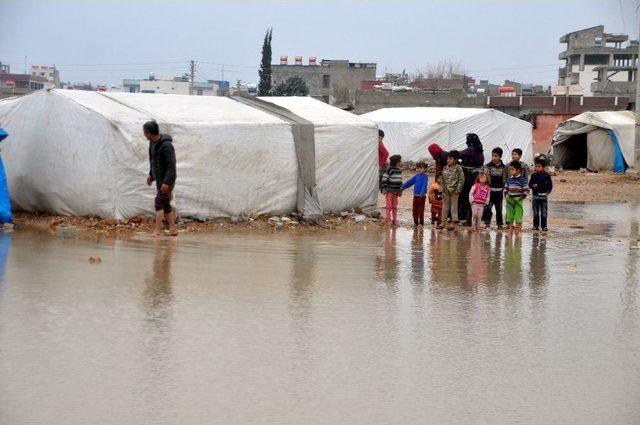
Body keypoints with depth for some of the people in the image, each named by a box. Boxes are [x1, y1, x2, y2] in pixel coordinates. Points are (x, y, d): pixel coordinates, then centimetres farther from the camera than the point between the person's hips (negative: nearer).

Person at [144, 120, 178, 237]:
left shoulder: (166, 145, -23)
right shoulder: (153, 142, 5)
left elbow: (171, 165, -24)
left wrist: (166, 182, -27)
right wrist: (151, 174, 16)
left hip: (167, 179, -9)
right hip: (159, 179, 9)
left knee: (159, 203, -12)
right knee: (166, 204, 11)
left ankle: (157, 230, -12)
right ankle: (173, 229, 17)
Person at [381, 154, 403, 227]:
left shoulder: (399, 170, 10)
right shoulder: (389, 170, -12)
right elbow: (384, 179, -12)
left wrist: (400, 189, 17)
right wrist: (384, 188, -16)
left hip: (396, 191, 6)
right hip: (389, 191, -6)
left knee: (395, 206, 9)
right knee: (389, 205, -5)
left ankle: (395, 220, 15)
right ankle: (388, 220, -1)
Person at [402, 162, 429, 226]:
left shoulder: (425, 176, -8)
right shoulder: (416, 176, 12)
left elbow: (424, 185, -20)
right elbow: (409, 182, 18)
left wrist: (422, 193, -33)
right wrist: (402, 187, 17)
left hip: (422, 196, -6)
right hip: (415, 195, 6)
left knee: (421, 209, -2)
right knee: (415, 209, 7)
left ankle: (421, 222, 5)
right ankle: (415, 222, 15)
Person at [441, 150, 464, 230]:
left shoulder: (458, 168, -8)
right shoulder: (445, 168, 7)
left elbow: (461, 180, -8)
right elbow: (443, 179, 13)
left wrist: (457, 190, -13)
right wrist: (443, 188, 4)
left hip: (454, 190, -5)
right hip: (446, 190, 5)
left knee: (454, 206, 2)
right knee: (445, 206, 8)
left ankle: (453, 222, 5)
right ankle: (443, 222, 12)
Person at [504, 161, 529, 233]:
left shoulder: (522, 179, -8)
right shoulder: (509, 179, 7)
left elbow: (526, 190, -8)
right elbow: (506, 187, 18)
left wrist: (522, 197, -12)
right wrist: (506, 194, 4)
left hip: (518, 200, -5)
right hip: (510, 199, 5)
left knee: (518, 214, -3)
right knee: (510, 213, 9)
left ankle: (519, 229, 5)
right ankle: (510, 228, 19)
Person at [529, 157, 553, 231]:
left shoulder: (546, 175, -2)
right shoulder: (534, 175, 4)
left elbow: (550, 185, 0)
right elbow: (530, 184, 6)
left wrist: (547, 192, -13)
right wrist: (533, 186, -16)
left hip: (543, 195, -2)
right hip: (535, 195, 2)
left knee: (544, 213, 1)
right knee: (535, 212, 8)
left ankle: (544, 226, 5)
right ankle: (536, 225, 15)